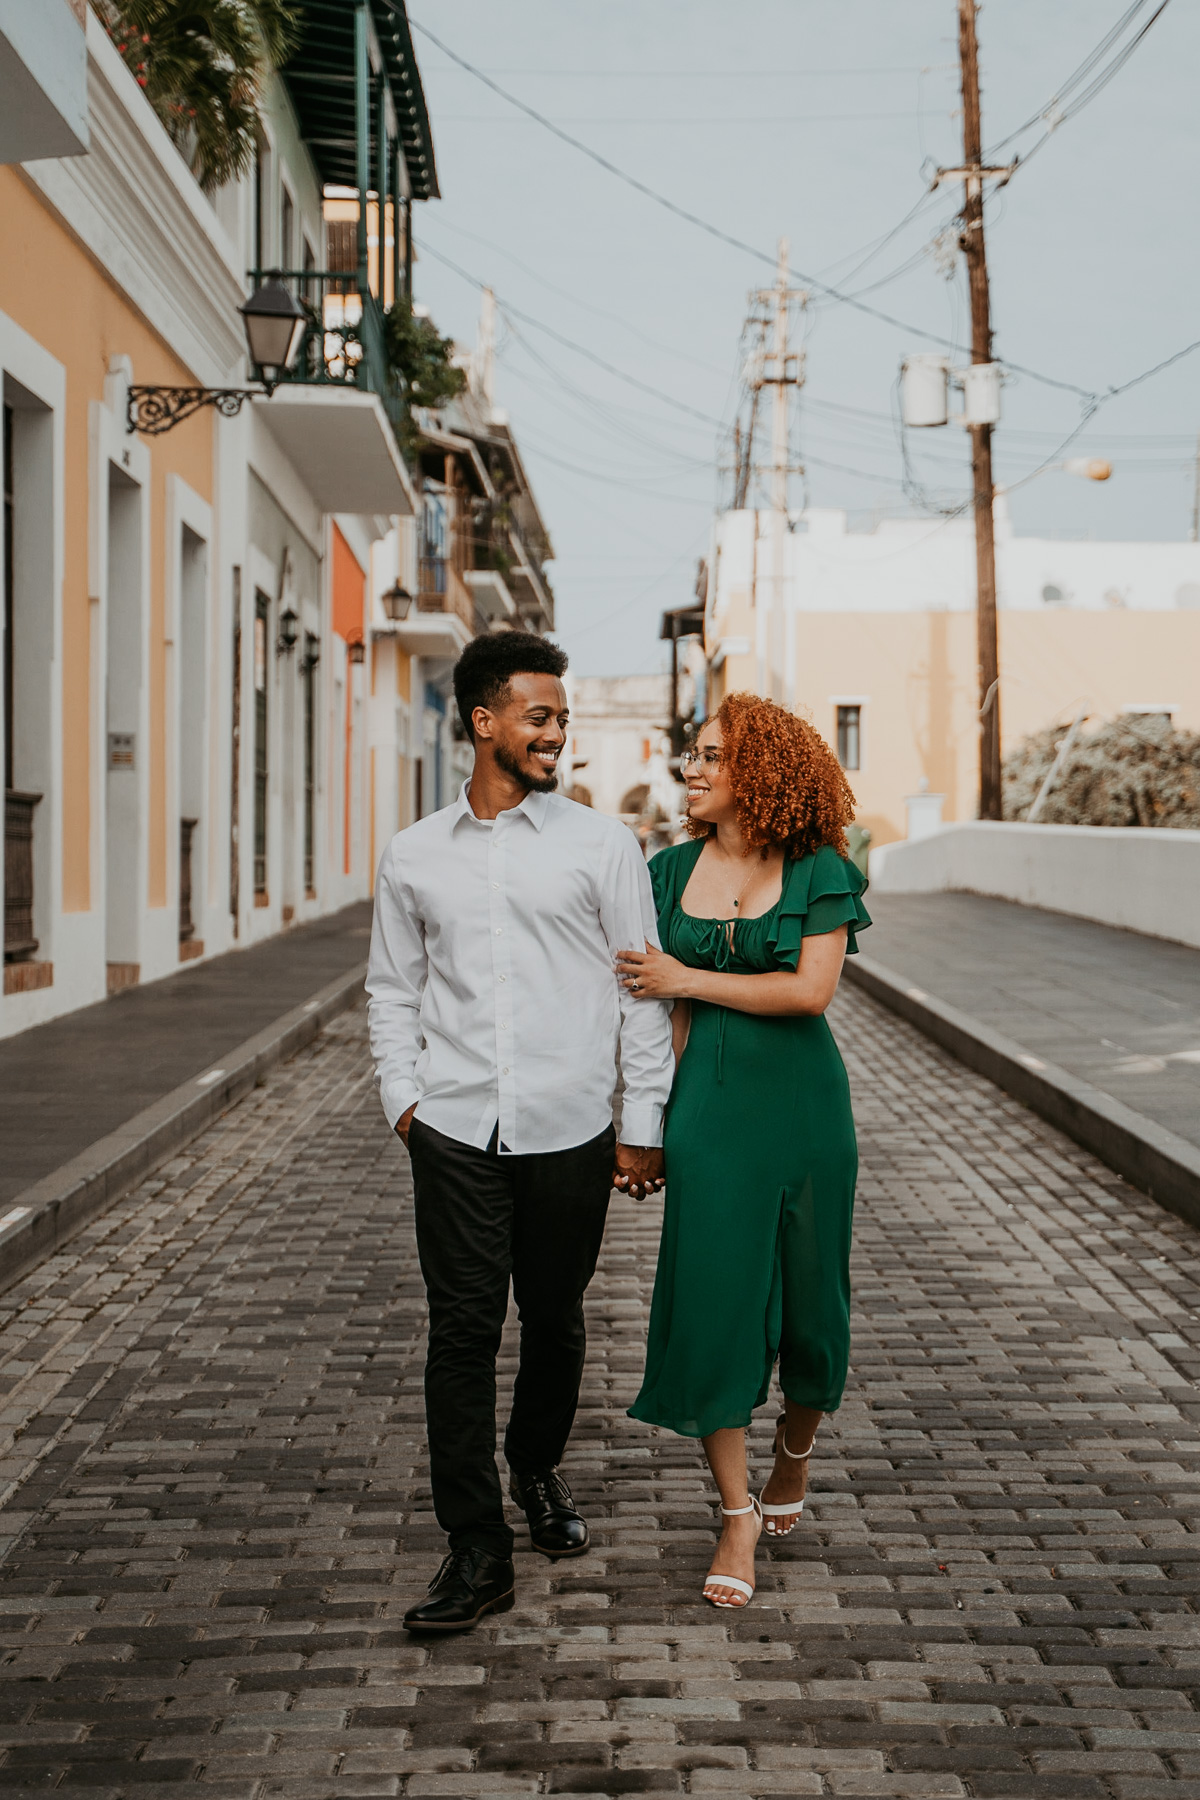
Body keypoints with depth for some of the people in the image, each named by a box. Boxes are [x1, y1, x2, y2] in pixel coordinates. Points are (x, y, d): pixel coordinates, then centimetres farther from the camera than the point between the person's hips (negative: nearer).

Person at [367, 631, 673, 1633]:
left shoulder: (602, 845, 2)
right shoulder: (415, 856, 8)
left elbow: (643, 987, 3)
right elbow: (393, 990, 16)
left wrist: (644, 1122, 0)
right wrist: (403, 1097, 5)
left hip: (570, 1129, 0)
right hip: (456, 1131, 1)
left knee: (554, 1322, 11)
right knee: (463, 1332, -3)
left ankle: (538, 1471, 38)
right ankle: (477, 1551, 3)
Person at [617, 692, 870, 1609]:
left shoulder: (817, 871, -5)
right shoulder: (674, 869, 5)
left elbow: (811, 990, -15)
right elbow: (668, 1007, 9)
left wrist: (684, 977, -12)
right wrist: (655, 1112, 4)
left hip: (799, 1101, -2)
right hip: (707, 1098, 2)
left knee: (805, 1293, 9)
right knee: (709, 1294, -3)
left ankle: (795, 1456, 37)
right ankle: (738, 1516, 7)